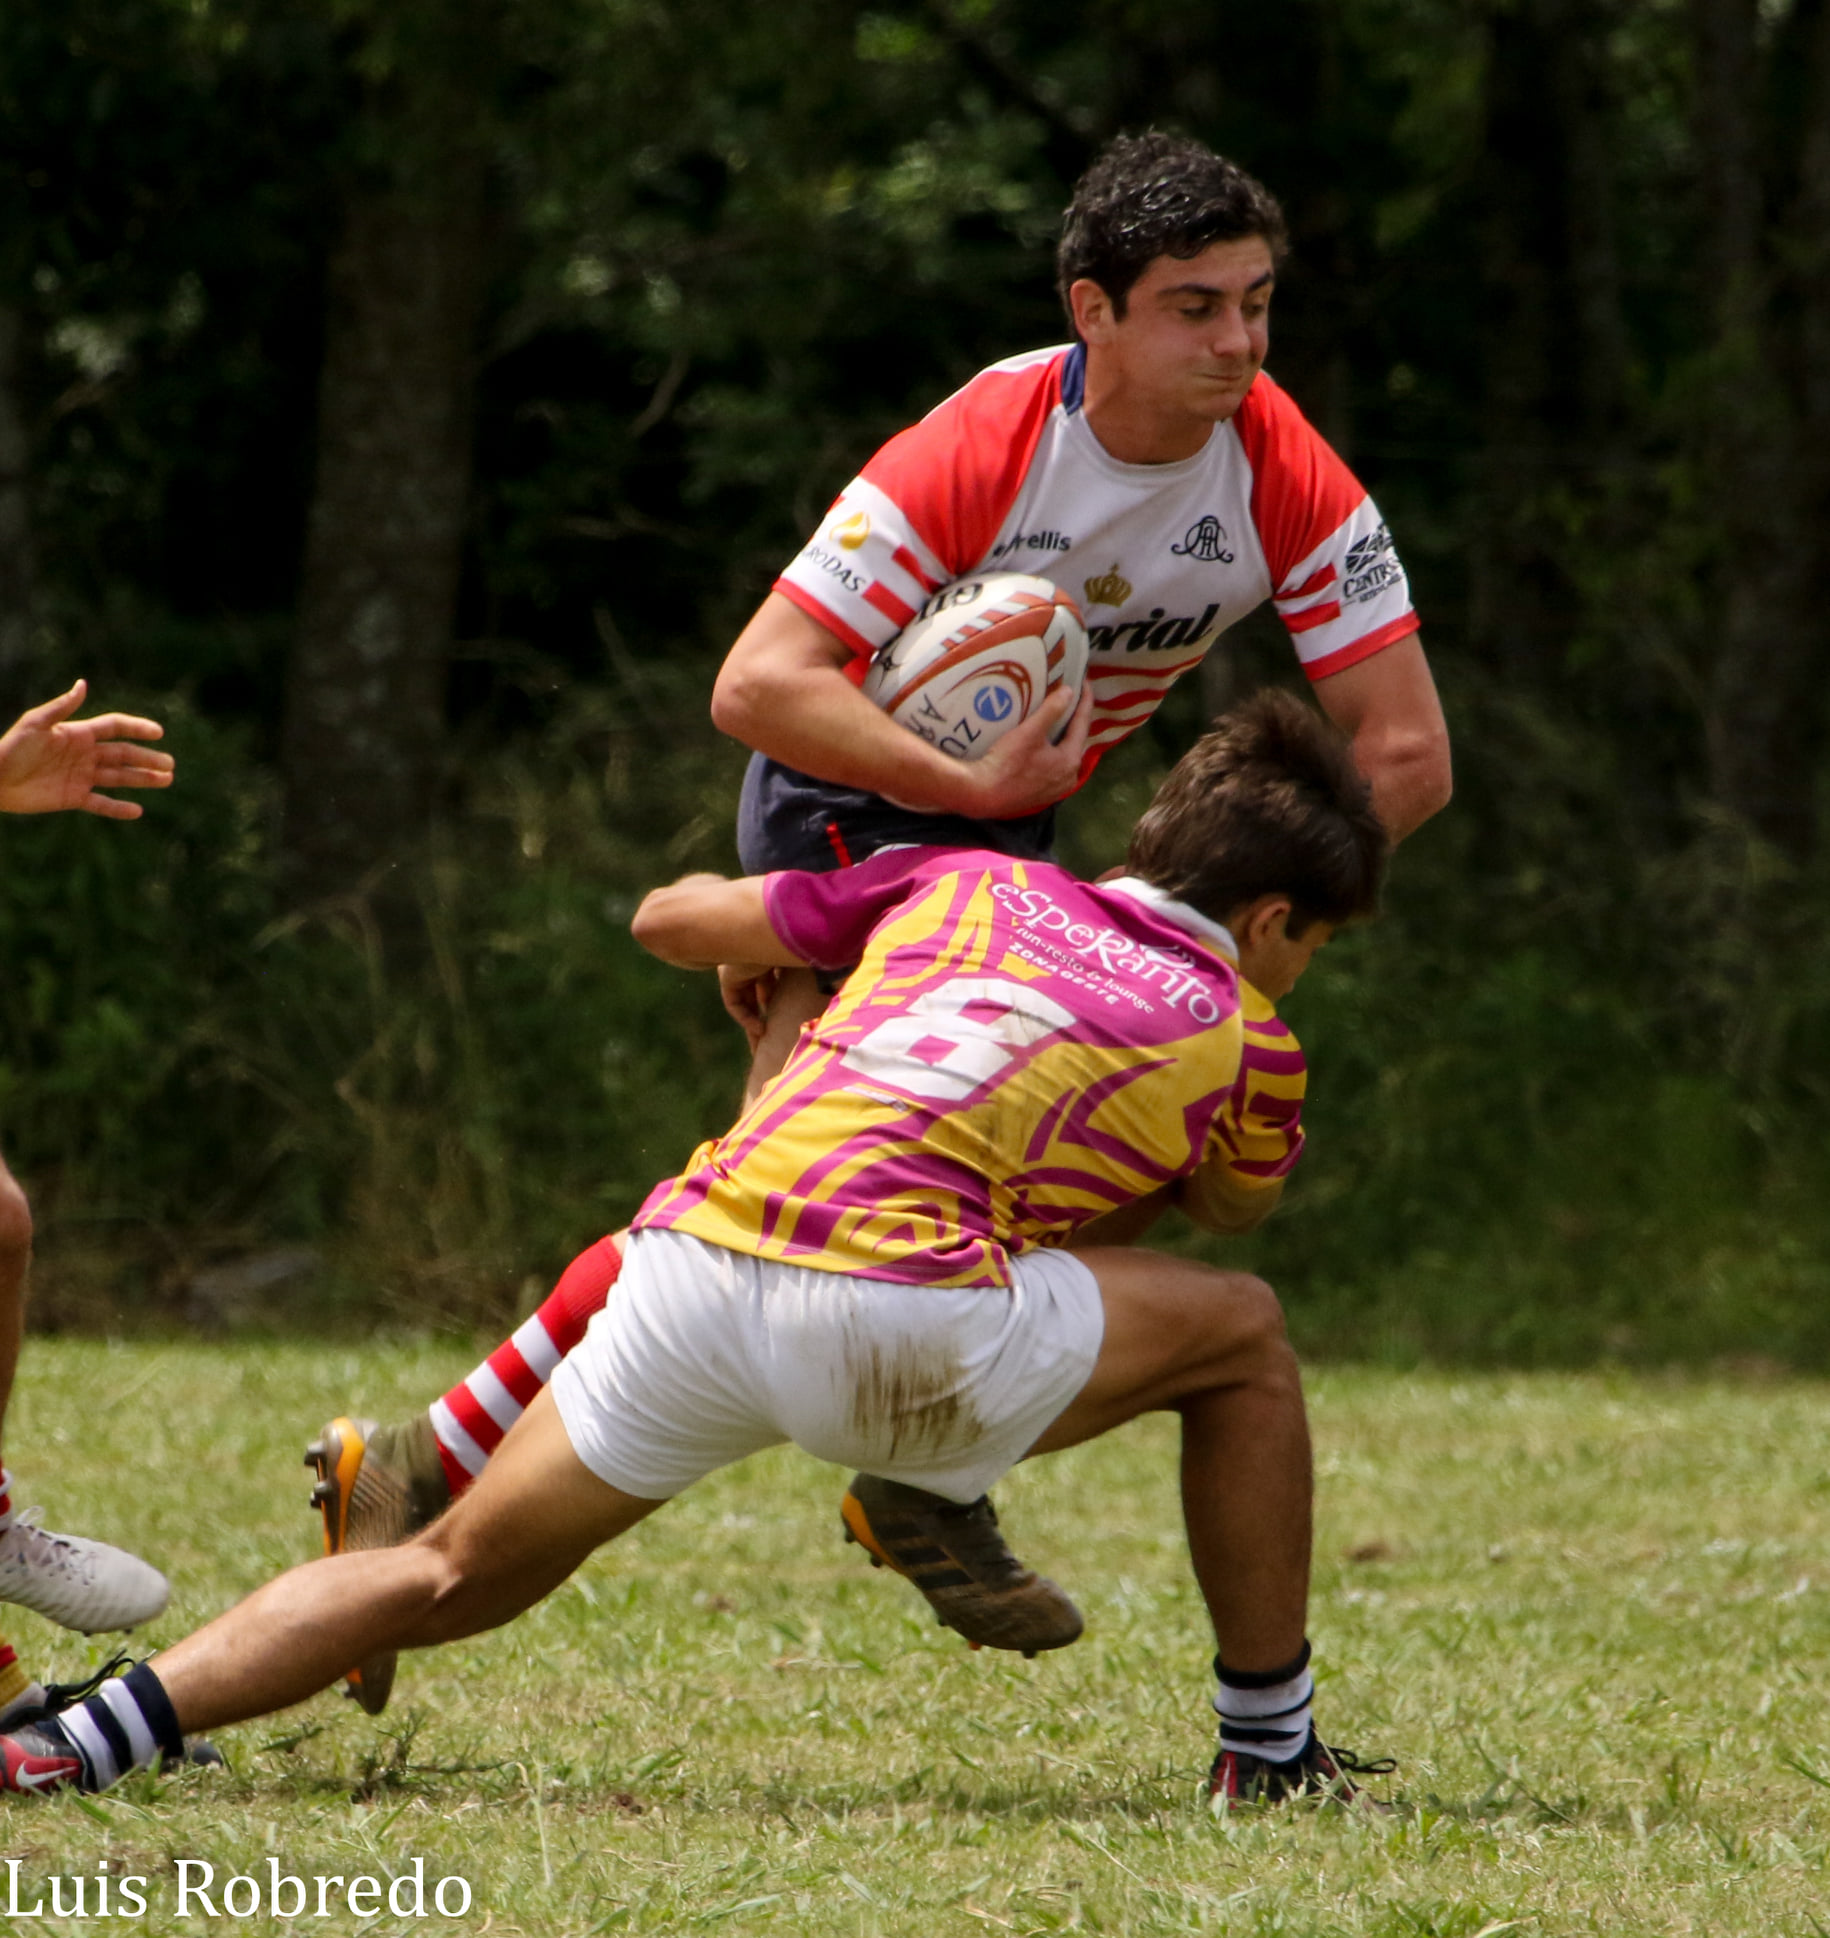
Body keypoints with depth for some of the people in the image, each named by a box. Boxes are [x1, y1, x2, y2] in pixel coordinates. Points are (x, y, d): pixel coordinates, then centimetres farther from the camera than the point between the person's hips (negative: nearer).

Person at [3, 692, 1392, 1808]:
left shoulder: (970, 884, 27)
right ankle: (1270, 1749, 22)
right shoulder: (1241, 1035, 17)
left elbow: (671, 919, 36)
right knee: (1240, 1333, 20)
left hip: (692, 1250, 4)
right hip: (889, 1314, -4)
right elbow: (1235, 1203, 42)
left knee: (457, 1573, 17)